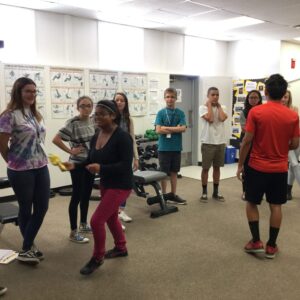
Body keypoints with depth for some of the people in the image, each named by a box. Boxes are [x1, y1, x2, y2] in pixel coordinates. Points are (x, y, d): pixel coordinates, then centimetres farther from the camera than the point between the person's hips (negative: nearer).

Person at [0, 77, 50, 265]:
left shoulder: (36, 114, 9)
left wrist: (40, 159, 8)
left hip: (41, 168, 7)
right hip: (21, 171, -6)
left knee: (42, 207, 7)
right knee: (26, 209, 7)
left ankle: (28, 248, 22)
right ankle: (27, 250, 25)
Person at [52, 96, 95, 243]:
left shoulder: (93, 121, 4)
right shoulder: (72, 123, -16)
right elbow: (56, 139, -21)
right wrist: (71, 151, -17)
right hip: (77, 164, -7)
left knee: (86, 195, 16)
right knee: (77, 196, -1)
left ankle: (83, 224, 33)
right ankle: (73, 232, 9)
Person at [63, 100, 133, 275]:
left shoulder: (122, 137, -22)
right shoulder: (96, 137, 2)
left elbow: (126, 165, -26)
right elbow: (91, 161, 10)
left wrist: (101, 168, -36)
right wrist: (75, 165, -8)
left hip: (121, 185, -9)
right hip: (105, 183, 9)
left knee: (97, 220, -10)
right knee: (111, 217, 23)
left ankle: (97, 257, 14)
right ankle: (121, 248, 45)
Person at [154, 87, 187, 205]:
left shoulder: (180, 113, 3)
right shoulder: (161, 113, -2)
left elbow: (183, 128, -9)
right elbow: (158, 130, -12)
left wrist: (167, 129, -14)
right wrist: (175, 129, -10)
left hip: (176, 148, 2)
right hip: (164, 148, -2)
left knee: (174, 172, 12)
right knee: (164, 172, 6)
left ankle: (173, 194, 23)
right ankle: (164, 195, 18)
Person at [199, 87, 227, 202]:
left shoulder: (222, 107, 7)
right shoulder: (203, 107, -4)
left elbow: (222, 118, -14)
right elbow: (210, 119, -21)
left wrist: (218, 105, -3)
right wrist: (210, 104, -10)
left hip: (220, 142, 4)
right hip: (208, 142, -4)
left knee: (217, 167, 12)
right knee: (206, 168, 3)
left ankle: (216, 192, 23)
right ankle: (204, 192, 15)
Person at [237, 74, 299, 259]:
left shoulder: (255, 112, -11)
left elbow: (247, 141, -11)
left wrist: (240, 164, 0)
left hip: (257, 167, -2)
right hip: (280, 168, 2)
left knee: (252, 203, 14)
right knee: (276, 206, 11)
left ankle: (256, 242, 14)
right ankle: (271, 246, 18)